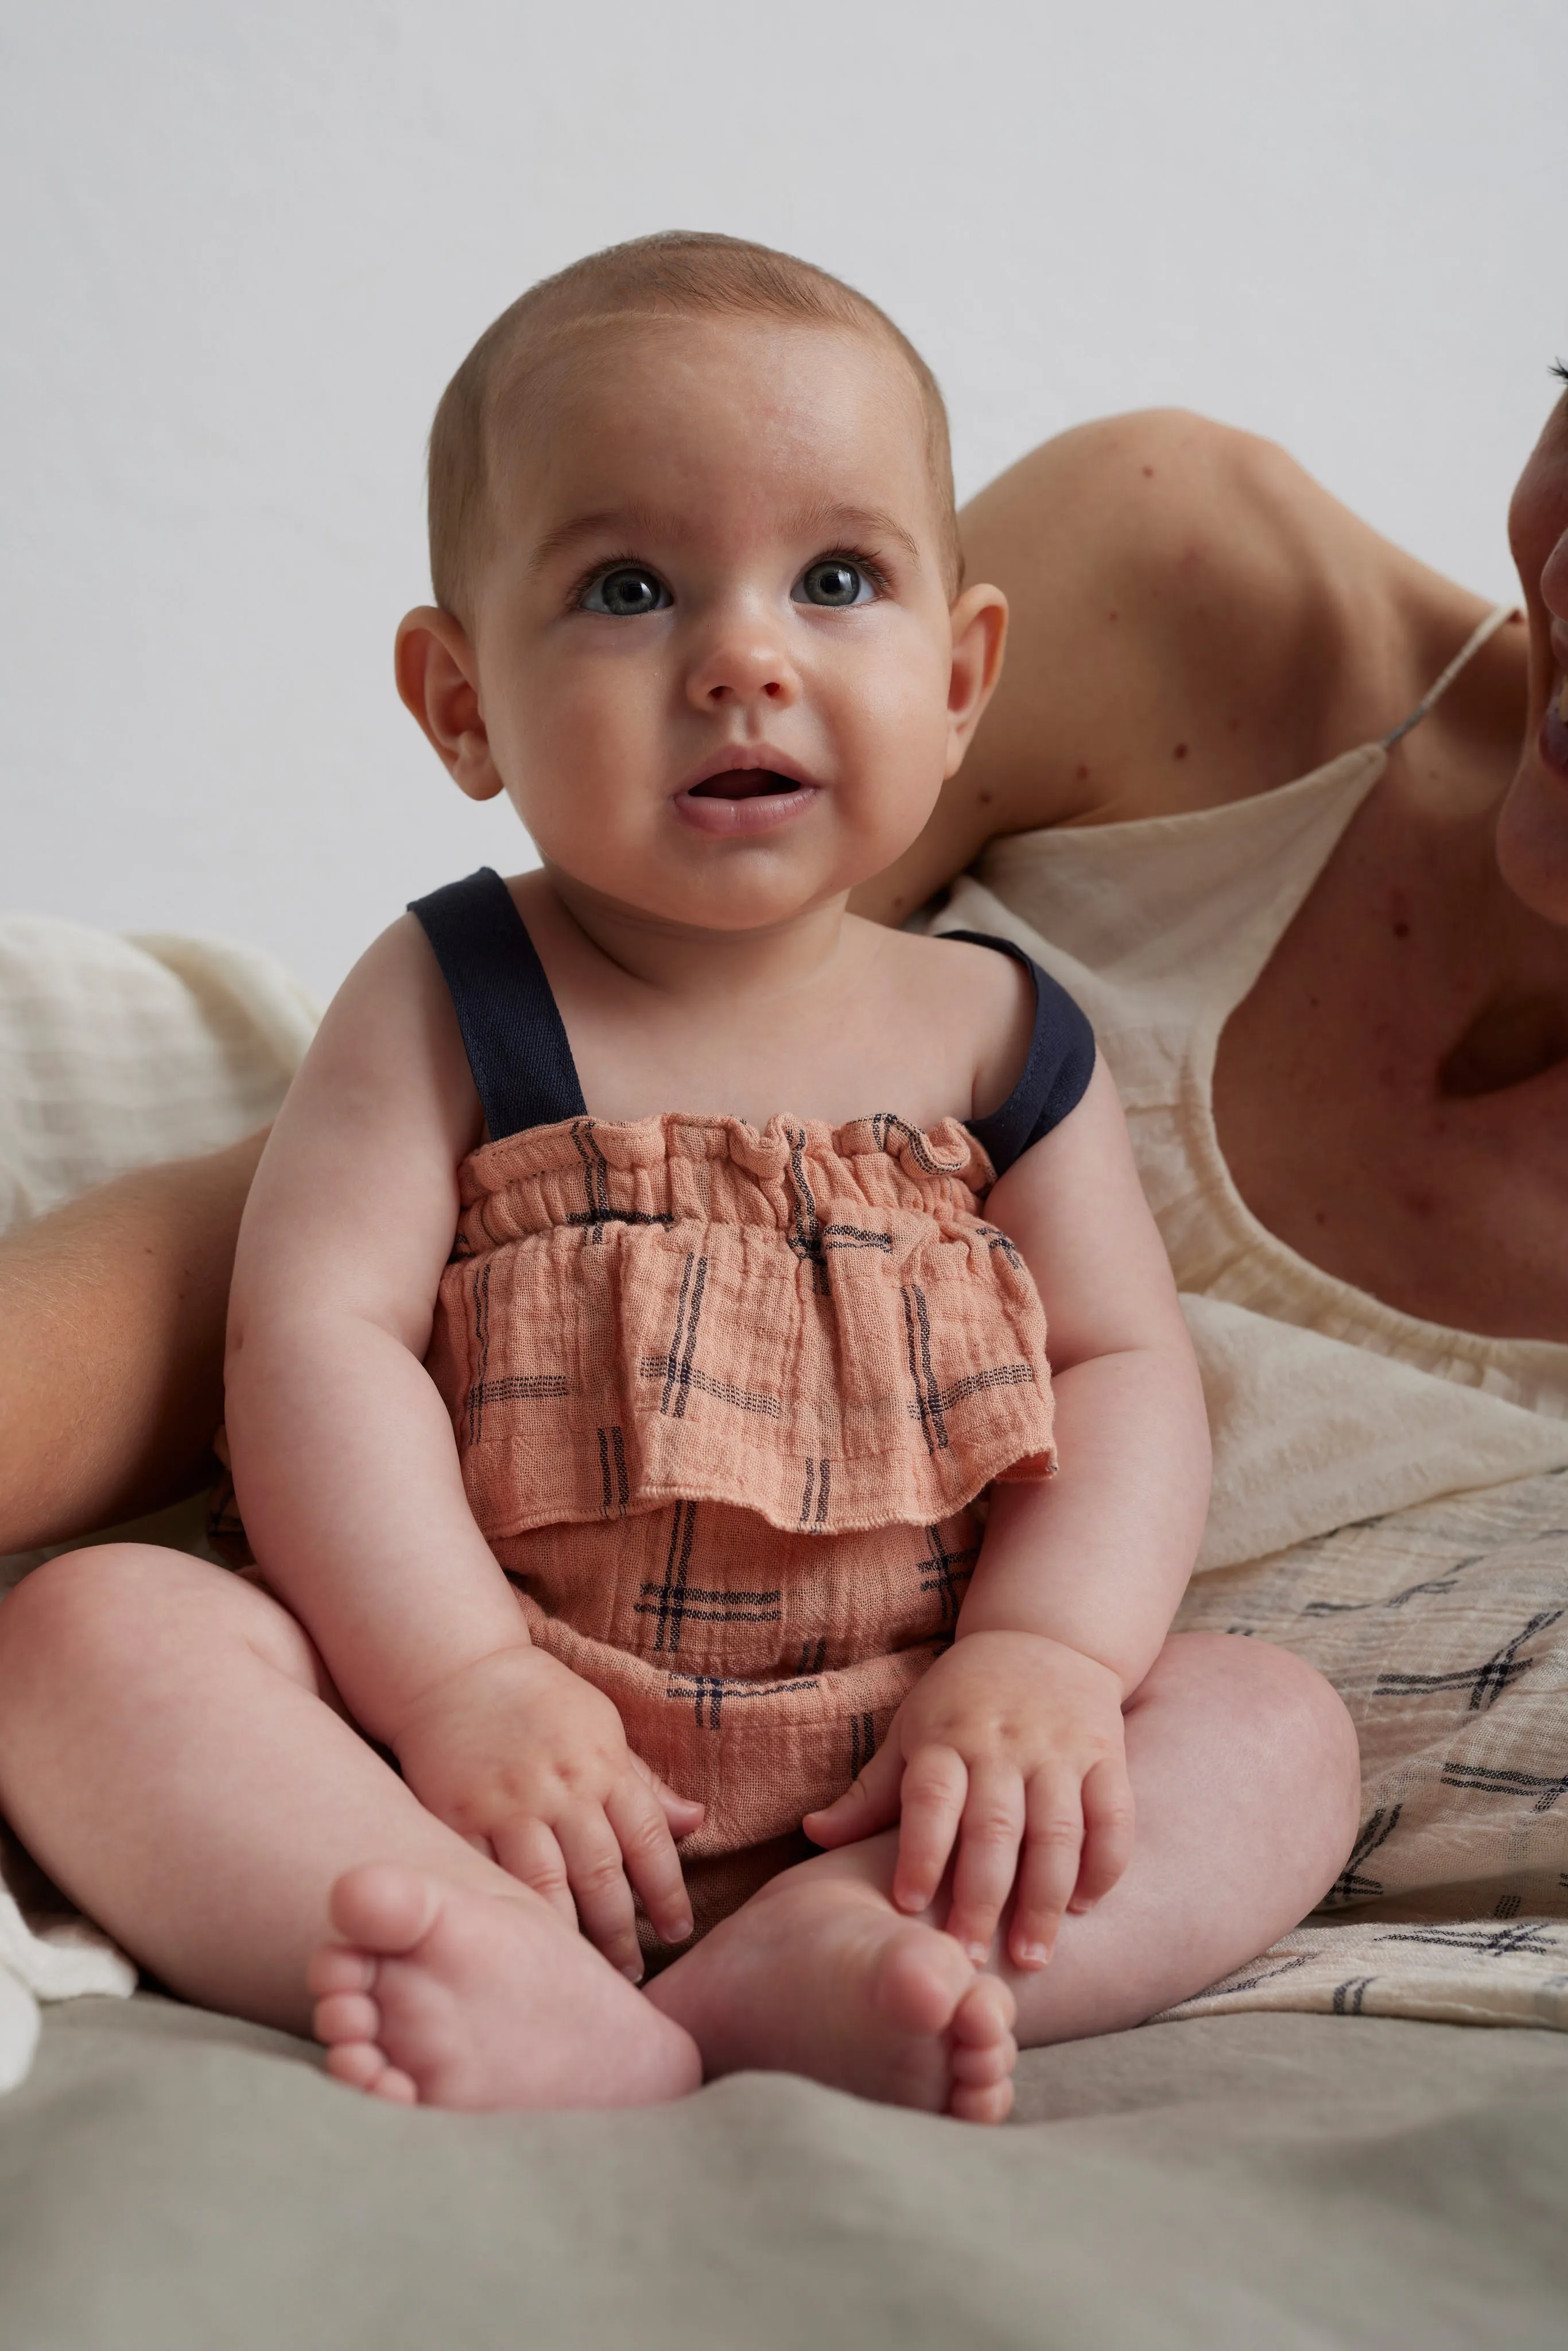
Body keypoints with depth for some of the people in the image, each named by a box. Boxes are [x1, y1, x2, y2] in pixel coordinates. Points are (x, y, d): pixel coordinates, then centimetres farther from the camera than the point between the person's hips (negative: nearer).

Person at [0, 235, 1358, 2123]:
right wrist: (458, 1681, -22)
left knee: (1281, 1724, -16)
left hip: (885, 1774, 2)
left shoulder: (997, 1033, 6)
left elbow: (1125, 1367, 2)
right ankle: (546, 2002, -41)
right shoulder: (447, 1005, 0)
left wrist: (1039, 1654, -16)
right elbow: (319, 1332, -10)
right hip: (487, 1756, -1)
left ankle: (832, 1960, -39)